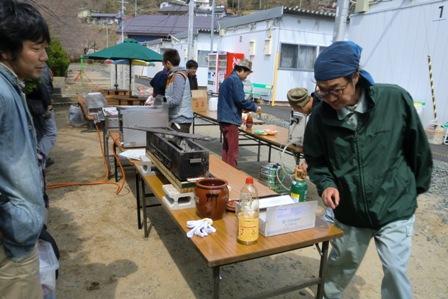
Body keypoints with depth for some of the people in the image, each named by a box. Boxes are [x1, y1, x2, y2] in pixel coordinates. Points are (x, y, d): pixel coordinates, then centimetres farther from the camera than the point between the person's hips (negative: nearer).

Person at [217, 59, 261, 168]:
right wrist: (254, 108, -5)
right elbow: (240, 99, -19)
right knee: (232, 151, -5)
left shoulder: (228, 79, 18)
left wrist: (243, 109, 18)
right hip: (230, 119, -10)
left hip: (224, 118, 10)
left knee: (227, 149, 15)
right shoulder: (235, 80, -13)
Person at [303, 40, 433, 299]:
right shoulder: (320, 116, -12)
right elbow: (315, 159, 2)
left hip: (395, 208, -2)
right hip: (349, 211, 2)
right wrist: (326, 183, -17)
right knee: (341, 266, 20)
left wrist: (417, 186, 9)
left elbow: (417, 147, -3)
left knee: (395, 271, -2)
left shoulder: (395, 99, -17)